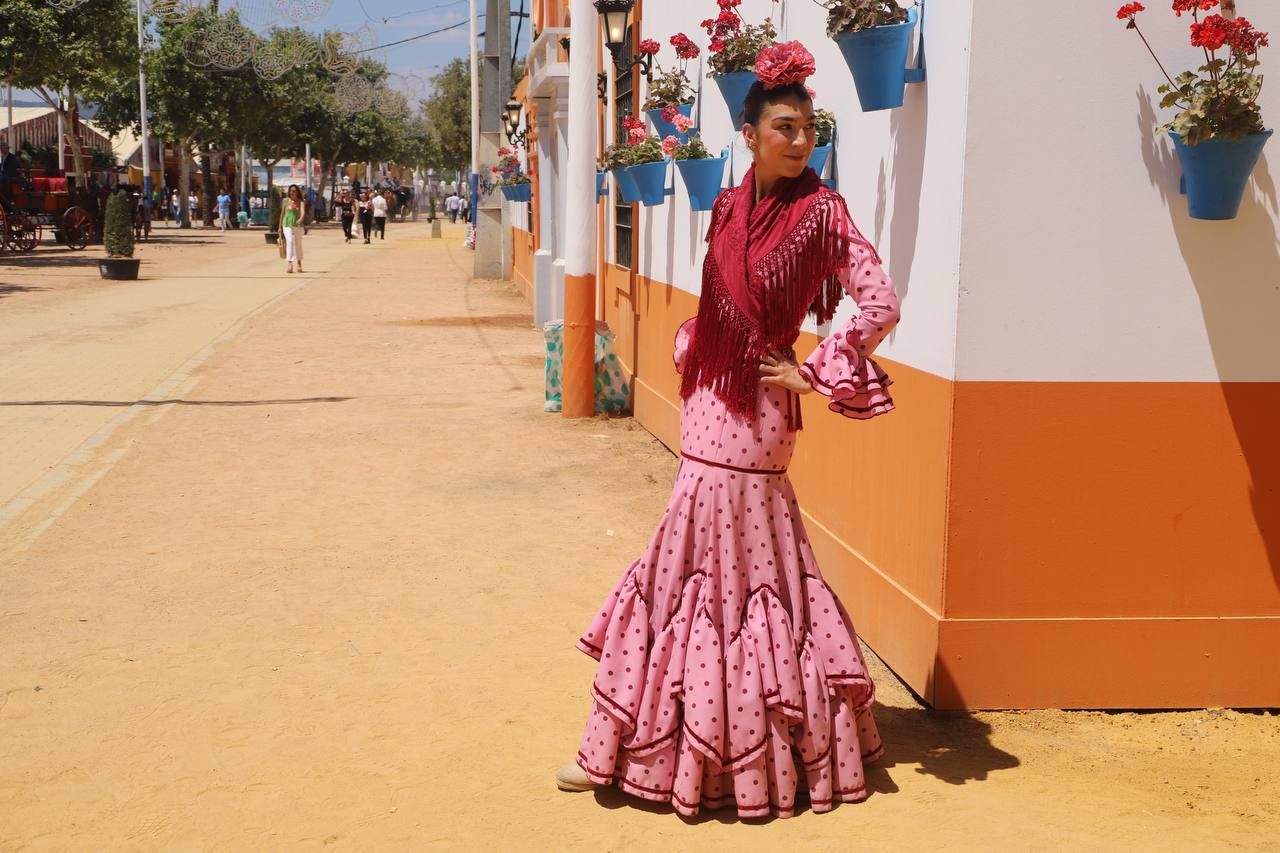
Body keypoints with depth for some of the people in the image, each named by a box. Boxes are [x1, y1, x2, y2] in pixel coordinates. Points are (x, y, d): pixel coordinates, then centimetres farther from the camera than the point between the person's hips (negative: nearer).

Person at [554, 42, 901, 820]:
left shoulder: (819, 212, -11)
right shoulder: (730, 206, 8)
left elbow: (882, 305, -17)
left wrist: (813, 375, -13)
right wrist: (693, 348, 9)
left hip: (748, 416, -7)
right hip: (710, 405, 7)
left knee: (727, 576, 0)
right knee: (720, 571, 16)